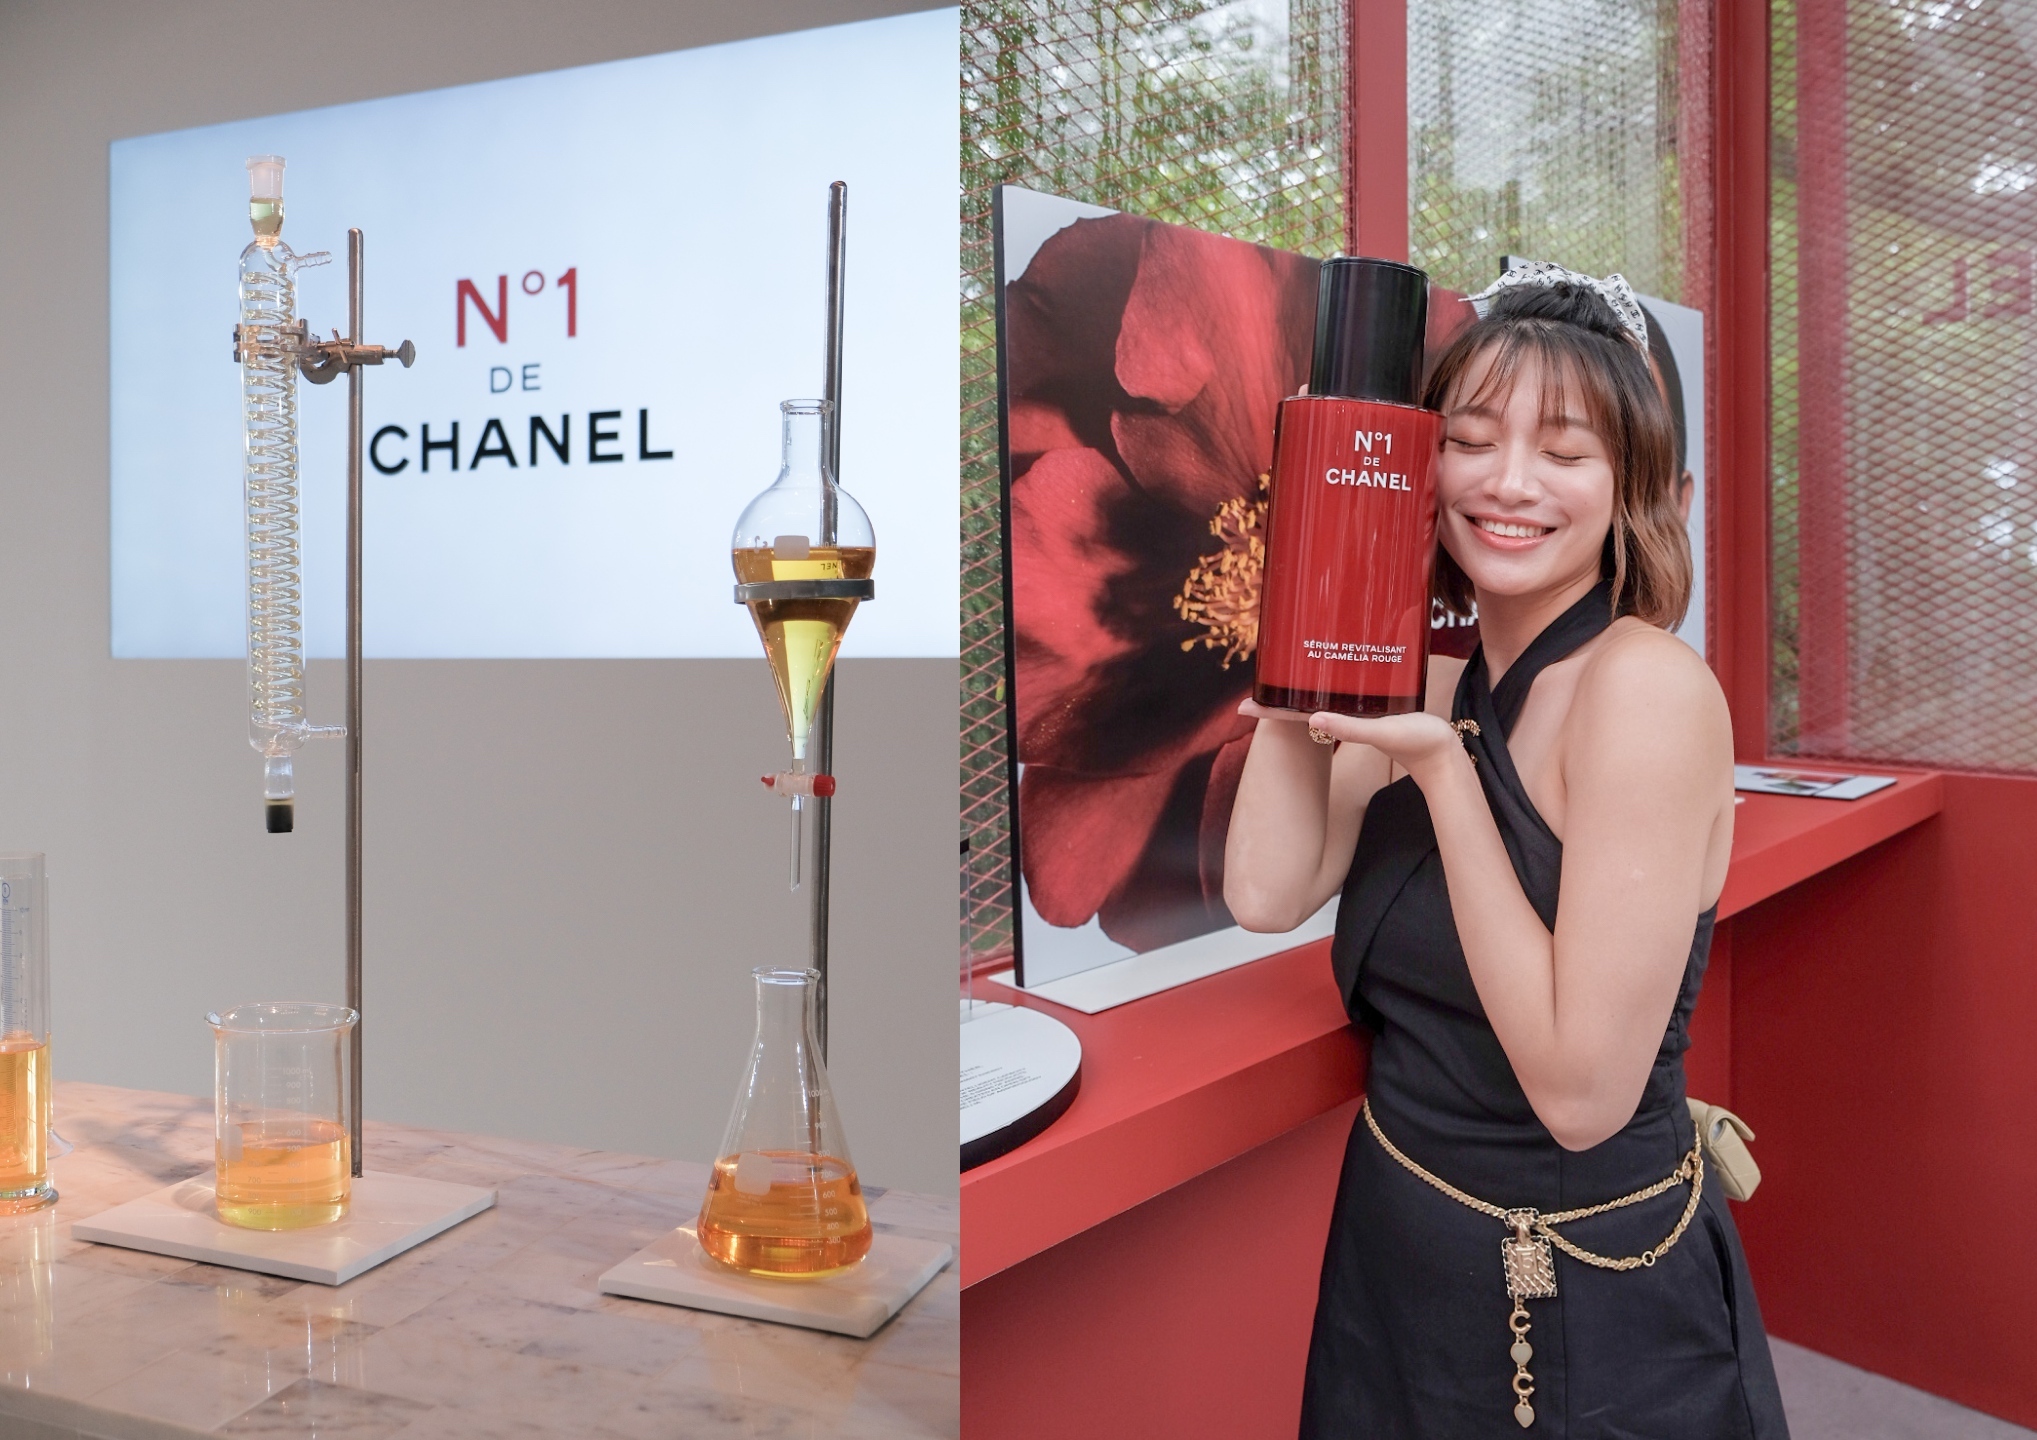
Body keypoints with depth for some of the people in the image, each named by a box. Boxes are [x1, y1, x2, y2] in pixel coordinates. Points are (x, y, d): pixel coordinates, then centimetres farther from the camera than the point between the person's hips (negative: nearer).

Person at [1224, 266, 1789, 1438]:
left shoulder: (1649, 683, -23)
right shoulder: (1434, 687, 1)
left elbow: (1584, 1091, -26)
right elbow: (1269, 891, -12)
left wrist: (1441, 767, -26)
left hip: (1590, 1319, -7)